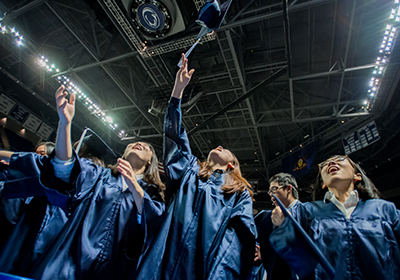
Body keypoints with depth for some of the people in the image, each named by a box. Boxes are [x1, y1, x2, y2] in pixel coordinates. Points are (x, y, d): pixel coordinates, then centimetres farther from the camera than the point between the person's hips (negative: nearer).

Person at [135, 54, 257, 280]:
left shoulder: (239, 190, 19)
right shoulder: (191, 171, 23)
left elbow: (244, 228, 5)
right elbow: (175, 134, 18)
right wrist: (178, 89, 15)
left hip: (215, 261, -1)